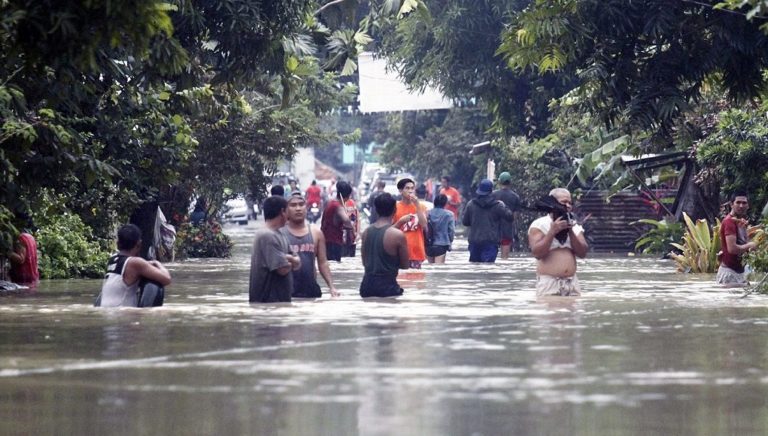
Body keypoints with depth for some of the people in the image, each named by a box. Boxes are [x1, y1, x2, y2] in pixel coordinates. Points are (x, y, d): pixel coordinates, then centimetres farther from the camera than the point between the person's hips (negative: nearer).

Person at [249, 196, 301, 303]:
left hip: (281, 300, 10)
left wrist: (289, 259, -12)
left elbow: (297, 264, 12)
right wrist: (291, 262, 1)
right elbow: (282, 269, -22)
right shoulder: (267, 236, -17)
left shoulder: (279, 235, 15)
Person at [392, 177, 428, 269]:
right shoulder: (395, 207, 2)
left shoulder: (420, 207, 7)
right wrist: (401, 221, -15)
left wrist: (417, 205, -11)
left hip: (416, 251, 2)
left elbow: (424, 225, -8)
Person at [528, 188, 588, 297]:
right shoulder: (539, 225, 1)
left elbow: (582, 253, 3)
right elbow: (537, 253, -12)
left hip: (572, 283, 5)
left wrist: (571, 232, -8)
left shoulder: (574, 226, 14)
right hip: (548, 283, -4)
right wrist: (552, 231, -17)